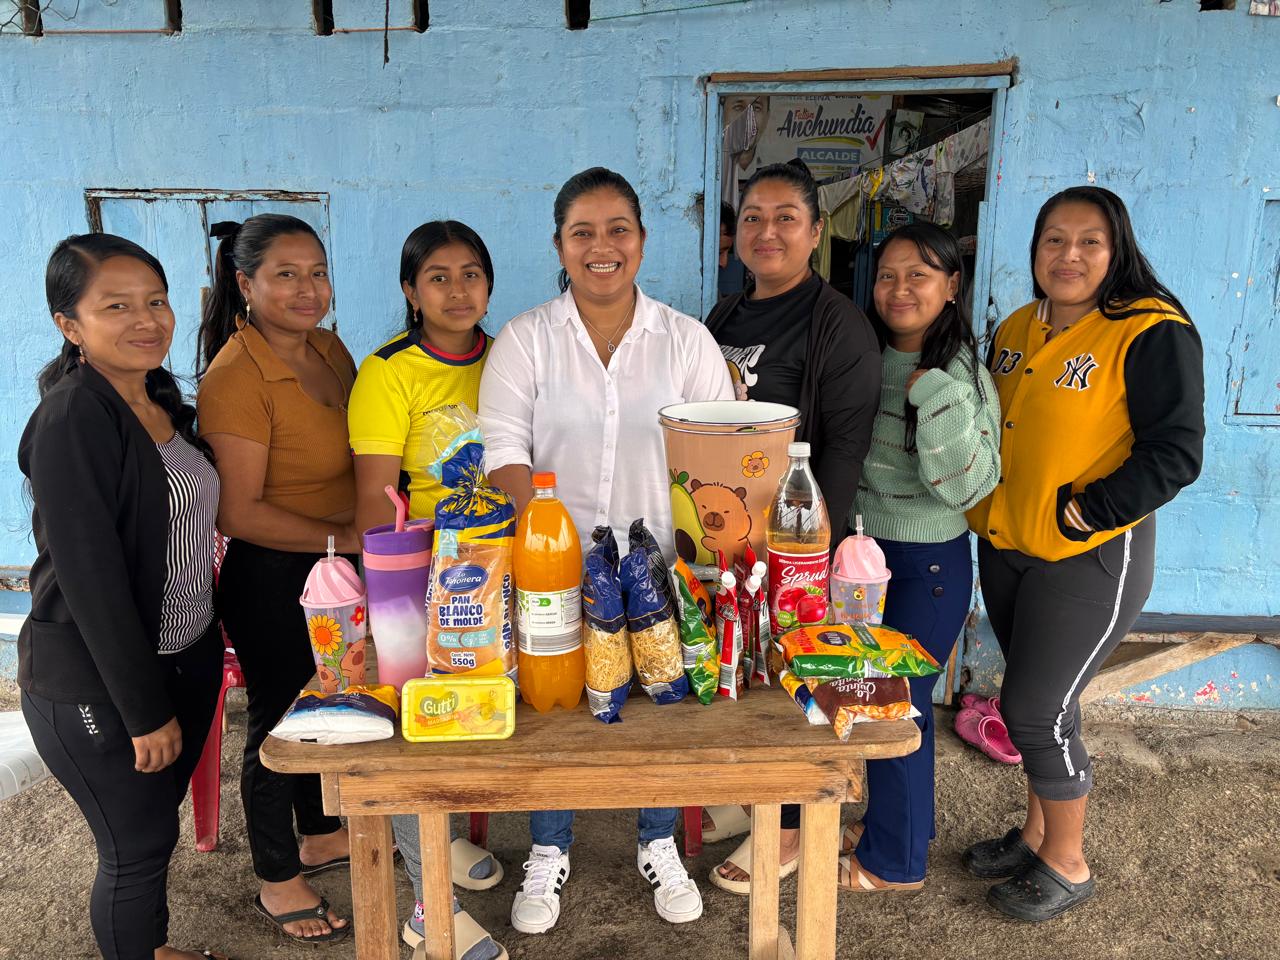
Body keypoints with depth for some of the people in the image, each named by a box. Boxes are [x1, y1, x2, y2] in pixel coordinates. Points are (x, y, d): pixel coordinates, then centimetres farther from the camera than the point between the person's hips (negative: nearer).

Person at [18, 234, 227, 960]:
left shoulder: (162, 398, 3)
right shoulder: (72, 418, -20)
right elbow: (89, 574, -22)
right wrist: (146, 710, -18)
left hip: (187, 658, 7)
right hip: (98, 687, -7)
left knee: (158, 826, 22)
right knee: (137, 847, 8)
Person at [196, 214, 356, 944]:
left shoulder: (328, 347, 3)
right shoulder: (235, 378, -21)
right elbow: (238, 512, -23)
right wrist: (340, 537, -24)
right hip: (272, 580, -8)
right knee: (279, 720, 10)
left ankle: (321, 836, 47)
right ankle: (279, 882, 33)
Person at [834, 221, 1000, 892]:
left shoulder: (965, 374, -15)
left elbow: (967, 485, -23)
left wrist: (937, 396, -30)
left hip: (928, 563, -6)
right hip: (862, 548, 6)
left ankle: (893, 860, 25)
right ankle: (898, 819, 41)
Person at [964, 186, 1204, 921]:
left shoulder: (1153, 335, -13)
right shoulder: (1017, 329, 8)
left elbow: (1176, 453, -17)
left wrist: (1082, 514, -20)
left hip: (1088, 558, -6)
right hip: (1004, 547, 7)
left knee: (1033, 709, -1)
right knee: (1045, 703, 19)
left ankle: (1068, 864, 21)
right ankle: (1038, 835, 37)